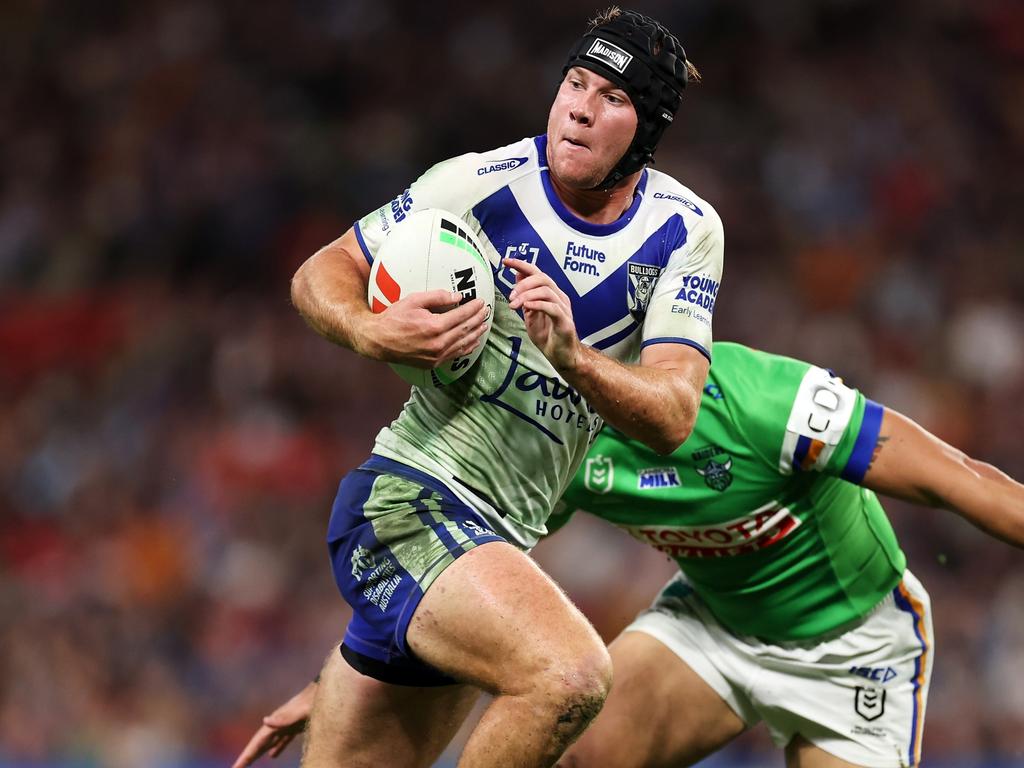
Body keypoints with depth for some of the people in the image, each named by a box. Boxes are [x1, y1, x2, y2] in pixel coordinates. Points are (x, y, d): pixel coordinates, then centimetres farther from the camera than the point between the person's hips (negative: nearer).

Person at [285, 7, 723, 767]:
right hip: (405, 502, -6)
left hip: (496, 540, 6)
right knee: (572, 675, -31)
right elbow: (320, 274, 2)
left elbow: (673, 417, -9)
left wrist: (570, 354, -26)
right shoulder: (480, 183, -9)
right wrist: (372, 332, -19)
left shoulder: (686, 232, 0)